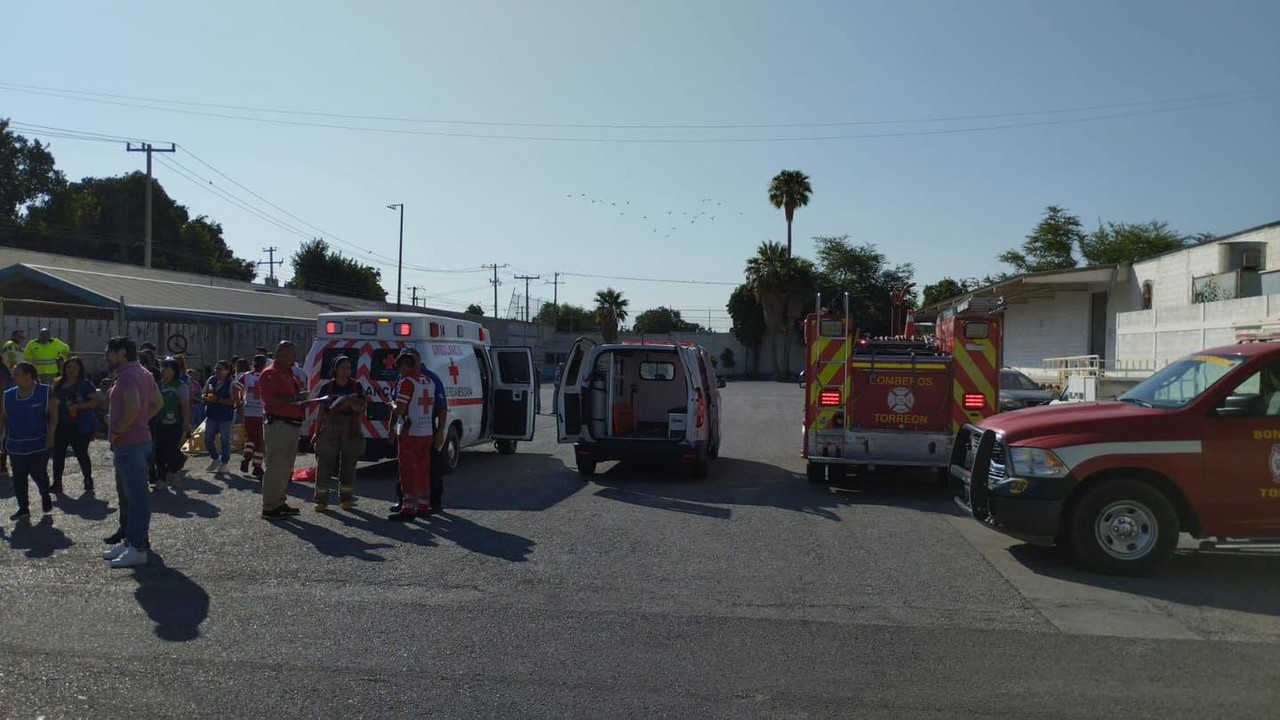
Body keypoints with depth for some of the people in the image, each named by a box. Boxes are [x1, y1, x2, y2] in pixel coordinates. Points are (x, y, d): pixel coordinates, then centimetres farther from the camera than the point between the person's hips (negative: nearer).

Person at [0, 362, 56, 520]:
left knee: (38, 474, 1)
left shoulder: (45, 392, -6)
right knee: (18, 478, 5)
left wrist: (51, 434, -12)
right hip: (15, 445, 4)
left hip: (39, 443, -4)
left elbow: (53, 413, -3)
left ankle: (45, 497, 30)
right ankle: (23, 508, 16)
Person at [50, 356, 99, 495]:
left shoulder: (85, 384, -7)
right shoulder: (59, 384, 11)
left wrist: (78, 406, -24)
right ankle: (57, 483, 13)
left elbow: (95, 401, -15)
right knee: (58, 453, 5)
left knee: (81, 453, 3)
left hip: (80, 426, -6)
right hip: (61, 425, 6)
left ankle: (88, 481, 18)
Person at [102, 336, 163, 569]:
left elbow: (133, 408, -29)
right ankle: (130, 539, 28)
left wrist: (116, 431, -18)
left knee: (136, 495, -6)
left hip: (129, 444, -11)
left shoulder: (127, 375, -16)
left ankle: (138, 549, -2)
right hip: (140, 439, 11)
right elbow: (158, 403, 21)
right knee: (128, 493, 19)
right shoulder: (143, 373, 15)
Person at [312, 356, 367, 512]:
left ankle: (346, 499, 17)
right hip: (329, 427, 0)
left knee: (348, 465, 6)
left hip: (350, 430, 1)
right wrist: (316, 432, 3)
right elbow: (321, 411, 6)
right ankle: (321, 501, 6)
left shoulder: (356, 386, 5)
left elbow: (363, 407, 6)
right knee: (324, 465, -2)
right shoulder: (327, 387, 4)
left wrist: (355, 405, -16)